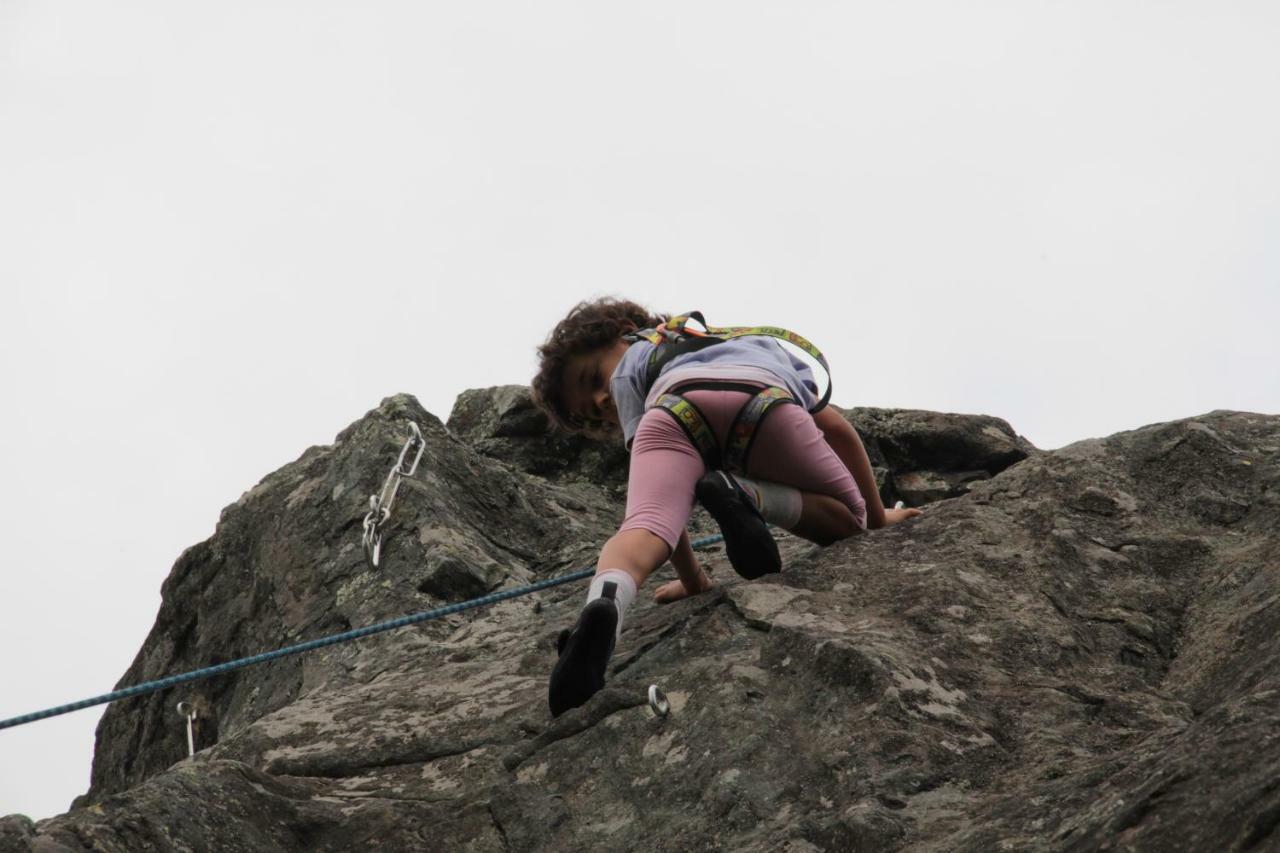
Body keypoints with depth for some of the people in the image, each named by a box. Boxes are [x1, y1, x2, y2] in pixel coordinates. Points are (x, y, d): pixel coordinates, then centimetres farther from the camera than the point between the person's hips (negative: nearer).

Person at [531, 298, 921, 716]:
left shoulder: (627, 369, 39)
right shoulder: (763, 344, 49)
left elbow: (659, 495, 27)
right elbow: (837, 430, 45)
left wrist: (692, 579, 29)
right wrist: (876, 515, 55)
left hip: (673, 405, -1)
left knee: (643, 526, -18)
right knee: (847, 517, 17)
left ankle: (604, 602, -52)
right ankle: (749, 497, -10)